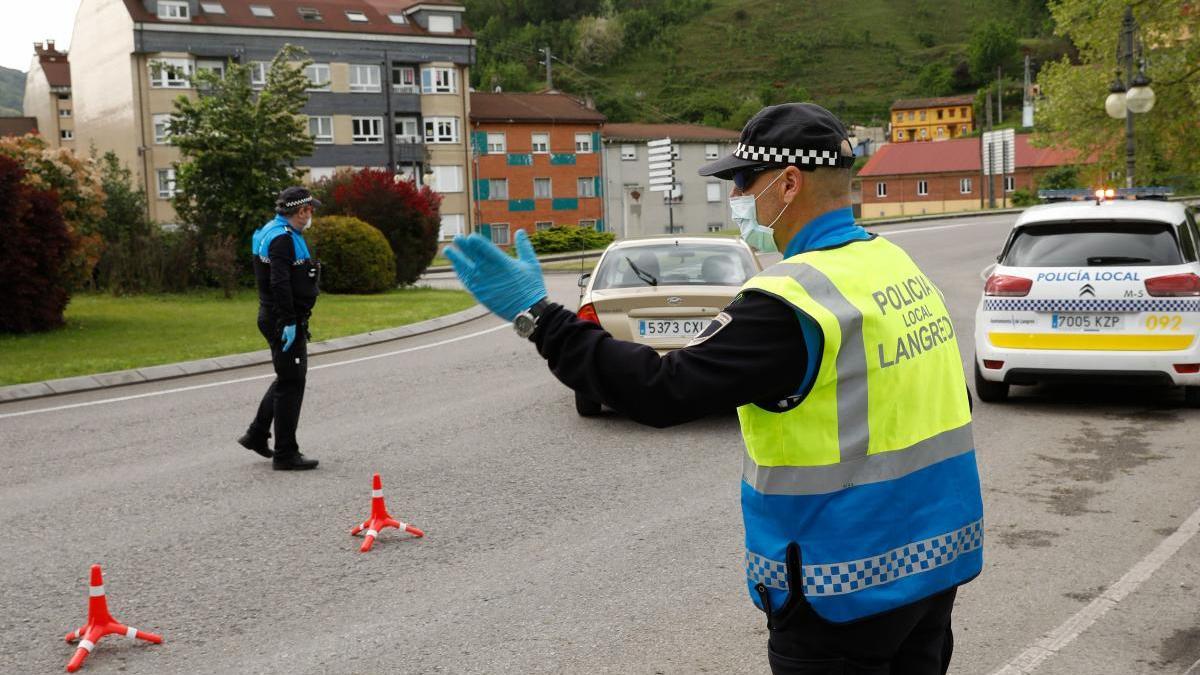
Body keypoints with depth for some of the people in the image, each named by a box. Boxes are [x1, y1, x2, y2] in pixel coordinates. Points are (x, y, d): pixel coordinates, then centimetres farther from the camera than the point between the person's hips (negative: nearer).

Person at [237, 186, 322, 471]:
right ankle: (285, 454, 2)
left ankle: (257, 435, 29)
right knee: (291, 384, -4)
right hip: (285, 321, -11)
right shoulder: (282, 238, -18)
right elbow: (280, 284, -26)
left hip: (277, 318, 11)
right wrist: (289, 323, -26)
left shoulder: (278, 233, 16)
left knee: (287, 379, 21)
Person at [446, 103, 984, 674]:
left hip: (849, 593, -8)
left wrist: (536, 316, -23)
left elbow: (663, 392, -27)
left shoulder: (793, 300, -23)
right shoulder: (901, 266, 4)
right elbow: (953, 404, 13)